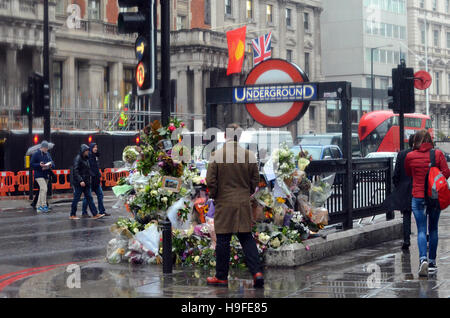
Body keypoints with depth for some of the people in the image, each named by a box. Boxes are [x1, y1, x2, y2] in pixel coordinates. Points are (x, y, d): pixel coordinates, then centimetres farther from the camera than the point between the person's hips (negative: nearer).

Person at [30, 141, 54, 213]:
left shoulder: (48, 154, 13)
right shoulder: (36, 154, -5)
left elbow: (53, 165, 17)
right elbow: (31, 164, -6)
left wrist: (51, 165, -7)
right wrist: (39, 165, -21)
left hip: (46, 175, 7)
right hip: (39, 175, -7)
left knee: (42, 190, 10)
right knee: (44, 189, -19)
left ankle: (39, 207, 16)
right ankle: (44, 206, -18)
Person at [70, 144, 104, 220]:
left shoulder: (86, 159, 13)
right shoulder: (78, 159, -13)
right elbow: (75, 171, -20)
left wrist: (88, 180, 12)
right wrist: (80, 181, -25)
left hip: (86, 183, 8)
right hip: (79, 183, -8)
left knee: (89, 198, 6)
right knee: (76, 198, 0)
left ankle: (95, 214, 4)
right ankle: (72, 215, 9)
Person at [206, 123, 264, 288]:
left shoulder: (217, 155, -9)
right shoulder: (249, 155, -1)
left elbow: (210, 180, -7)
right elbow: (255, 180, 6)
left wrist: (214, 196, 9)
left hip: (224, 202, -2)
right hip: (244, 203, 2)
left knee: (223, 239, 4)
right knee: (246, 237, 9)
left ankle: (221, 277, 11)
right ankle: (257, 272, -2)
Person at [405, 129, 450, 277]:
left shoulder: (410, 156, -3)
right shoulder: (438, 154, -4)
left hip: (418, 197, -1)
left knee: (421, 230, 0)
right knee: (433, 229, 13)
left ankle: (423, 259, -21)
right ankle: (432, 262, 17)